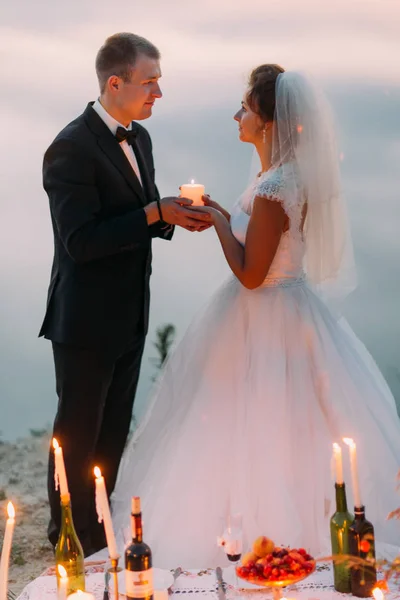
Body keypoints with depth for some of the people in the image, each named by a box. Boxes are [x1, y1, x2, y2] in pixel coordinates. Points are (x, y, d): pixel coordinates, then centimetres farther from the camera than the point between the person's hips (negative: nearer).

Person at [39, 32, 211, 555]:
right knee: (78, 434, 7)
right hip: (87, 321, -8)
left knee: (113, 433, 20)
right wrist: (155, 212, -27)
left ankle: (98, 529, 36)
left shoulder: (139, 137, 7)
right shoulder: (73, 148, -21)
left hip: (129, 317, 9)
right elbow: (81, 241, -26)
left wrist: (176, 214, -5)